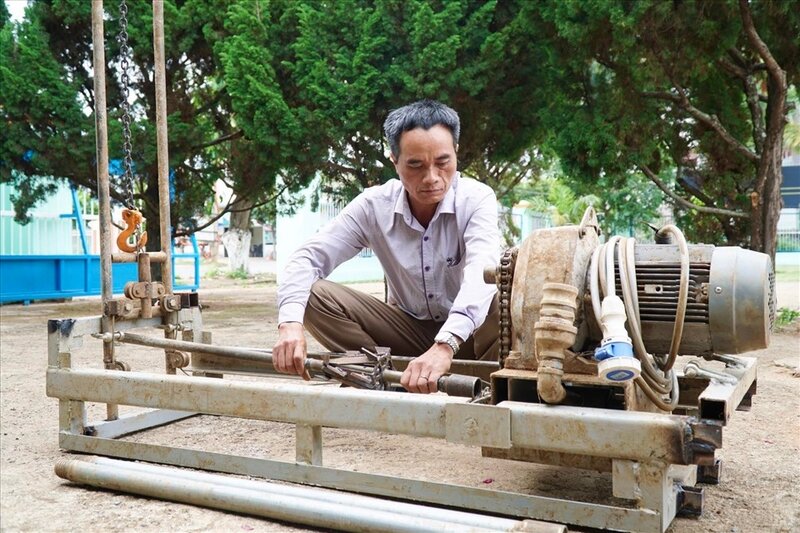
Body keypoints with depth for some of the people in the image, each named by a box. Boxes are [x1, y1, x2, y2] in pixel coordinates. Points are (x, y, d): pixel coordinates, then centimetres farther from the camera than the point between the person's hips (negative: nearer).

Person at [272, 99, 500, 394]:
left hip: (470, 335, -2)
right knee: (315, 296, -18)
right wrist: (290, 322, -34)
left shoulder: (477, 199, -19)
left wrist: (446, 345, -55)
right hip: (409, 329, 3)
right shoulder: (374, 205, -11)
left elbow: (482, 271, -37)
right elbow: (310, 256, -13)